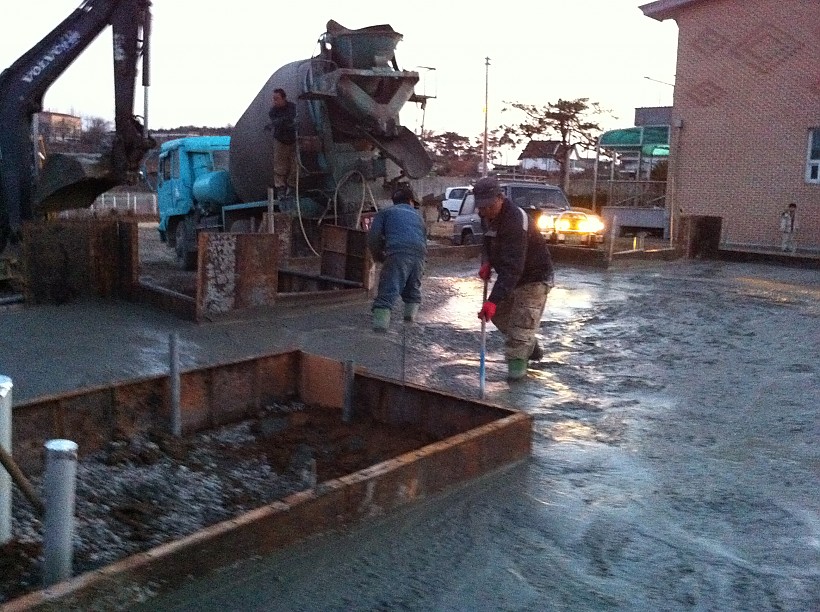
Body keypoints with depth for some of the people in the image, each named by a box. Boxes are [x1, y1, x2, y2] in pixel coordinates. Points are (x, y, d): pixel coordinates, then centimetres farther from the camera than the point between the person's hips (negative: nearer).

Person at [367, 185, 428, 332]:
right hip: (420, 253, 4)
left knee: (388, 289, -10)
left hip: (398, 252, -4)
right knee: (414, 287, 27)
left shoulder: (385, 212, 22)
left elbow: (373, 237, 9)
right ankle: (411, 313, 23)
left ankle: (381, 320, -24)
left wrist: (379, 256, 24)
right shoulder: (417, 215, 35)